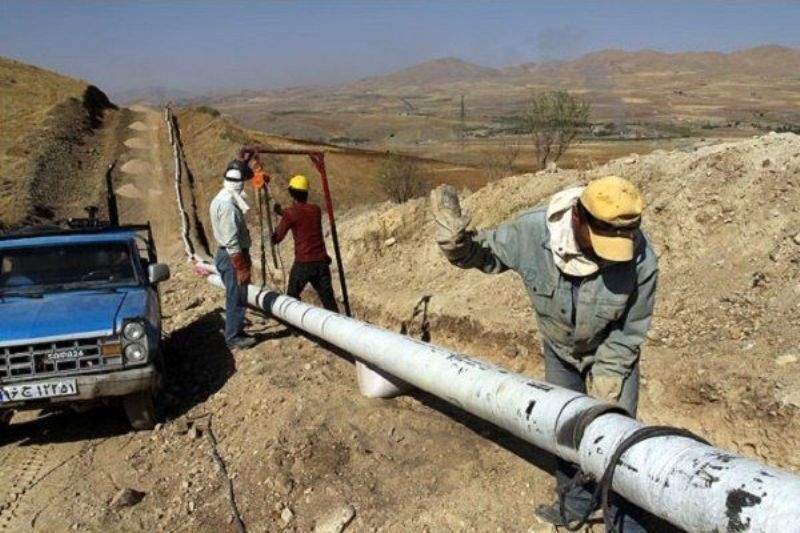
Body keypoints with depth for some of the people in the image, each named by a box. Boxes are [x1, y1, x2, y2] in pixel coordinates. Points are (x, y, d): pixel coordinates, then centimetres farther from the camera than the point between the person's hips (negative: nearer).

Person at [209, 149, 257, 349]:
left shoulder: (220, 199, 8)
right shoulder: (228, 205, -23)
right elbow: (232, 242, -25)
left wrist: (241, 162, 27)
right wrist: (242, 268, -22)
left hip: (226, 254, 10)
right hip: (231, 256, -10)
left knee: (235, 296, 18)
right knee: (236, 297, 0)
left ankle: (236, 331, 28)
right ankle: (233, 337, 9)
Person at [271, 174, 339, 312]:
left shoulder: (290, 213, -6)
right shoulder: (316, 209, 9)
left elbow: (276, 238, -1)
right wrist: (283, 212, 27)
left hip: (303, 262, -4)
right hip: (321, 261, 4)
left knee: (292, 297, 13)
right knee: (328, 298, 6)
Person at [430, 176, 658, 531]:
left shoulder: (640, 259, -34)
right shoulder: (532, 231, -33)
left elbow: (630, 331, -19)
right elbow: (486, 253, -13)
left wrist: (606, 378, -18)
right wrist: (457, 243, -35)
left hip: (614, 354, -2)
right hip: (560, 350, 3)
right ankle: (574, 504, 42)